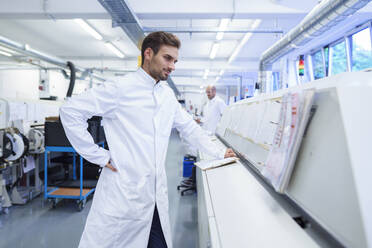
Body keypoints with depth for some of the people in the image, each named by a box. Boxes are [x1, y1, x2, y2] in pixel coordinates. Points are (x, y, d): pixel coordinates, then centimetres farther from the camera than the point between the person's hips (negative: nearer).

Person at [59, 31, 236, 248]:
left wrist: (219, 153, 17)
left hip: (156, 195, 6)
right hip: (123, 195, -5)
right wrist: (98, 155, -11)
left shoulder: (168, 94, 10)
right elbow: (70, 110, -9)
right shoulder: (120, 89, -10)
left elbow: (189, 127, 20)